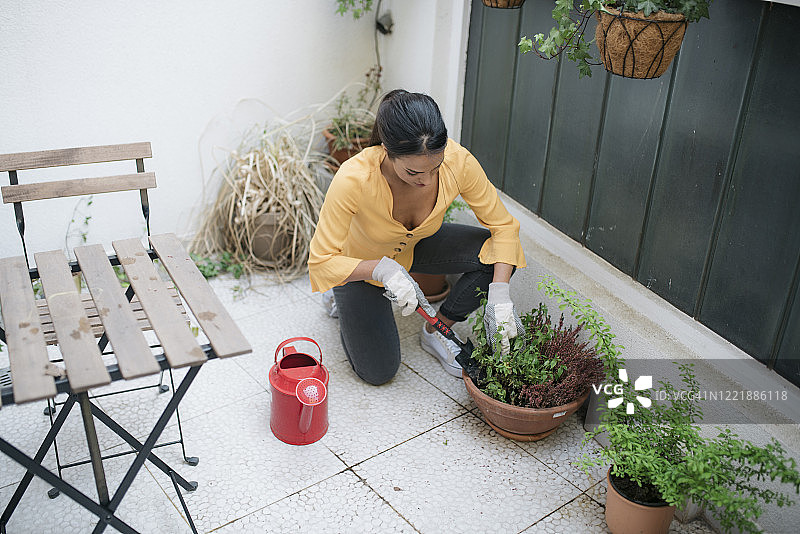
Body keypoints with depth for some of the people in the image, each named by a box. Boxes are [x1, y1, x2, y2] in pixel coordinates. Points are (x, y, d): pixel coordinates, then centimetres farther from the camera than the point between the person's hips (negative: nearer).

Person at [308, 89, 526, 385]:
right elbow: (321, 261, -30)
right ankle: (346, 299, 26)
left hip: (414, 245, 3)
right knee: (378, 372, -2)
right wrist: (383, 270, -45)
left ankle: (435, 331, 3)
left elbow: (504, 226, -19)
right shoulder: (353, 179, -40)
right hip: (359, 261, -3)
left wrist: (499, 294, -32)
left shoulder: (458, 161, -32)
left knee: (497, 256, -21)